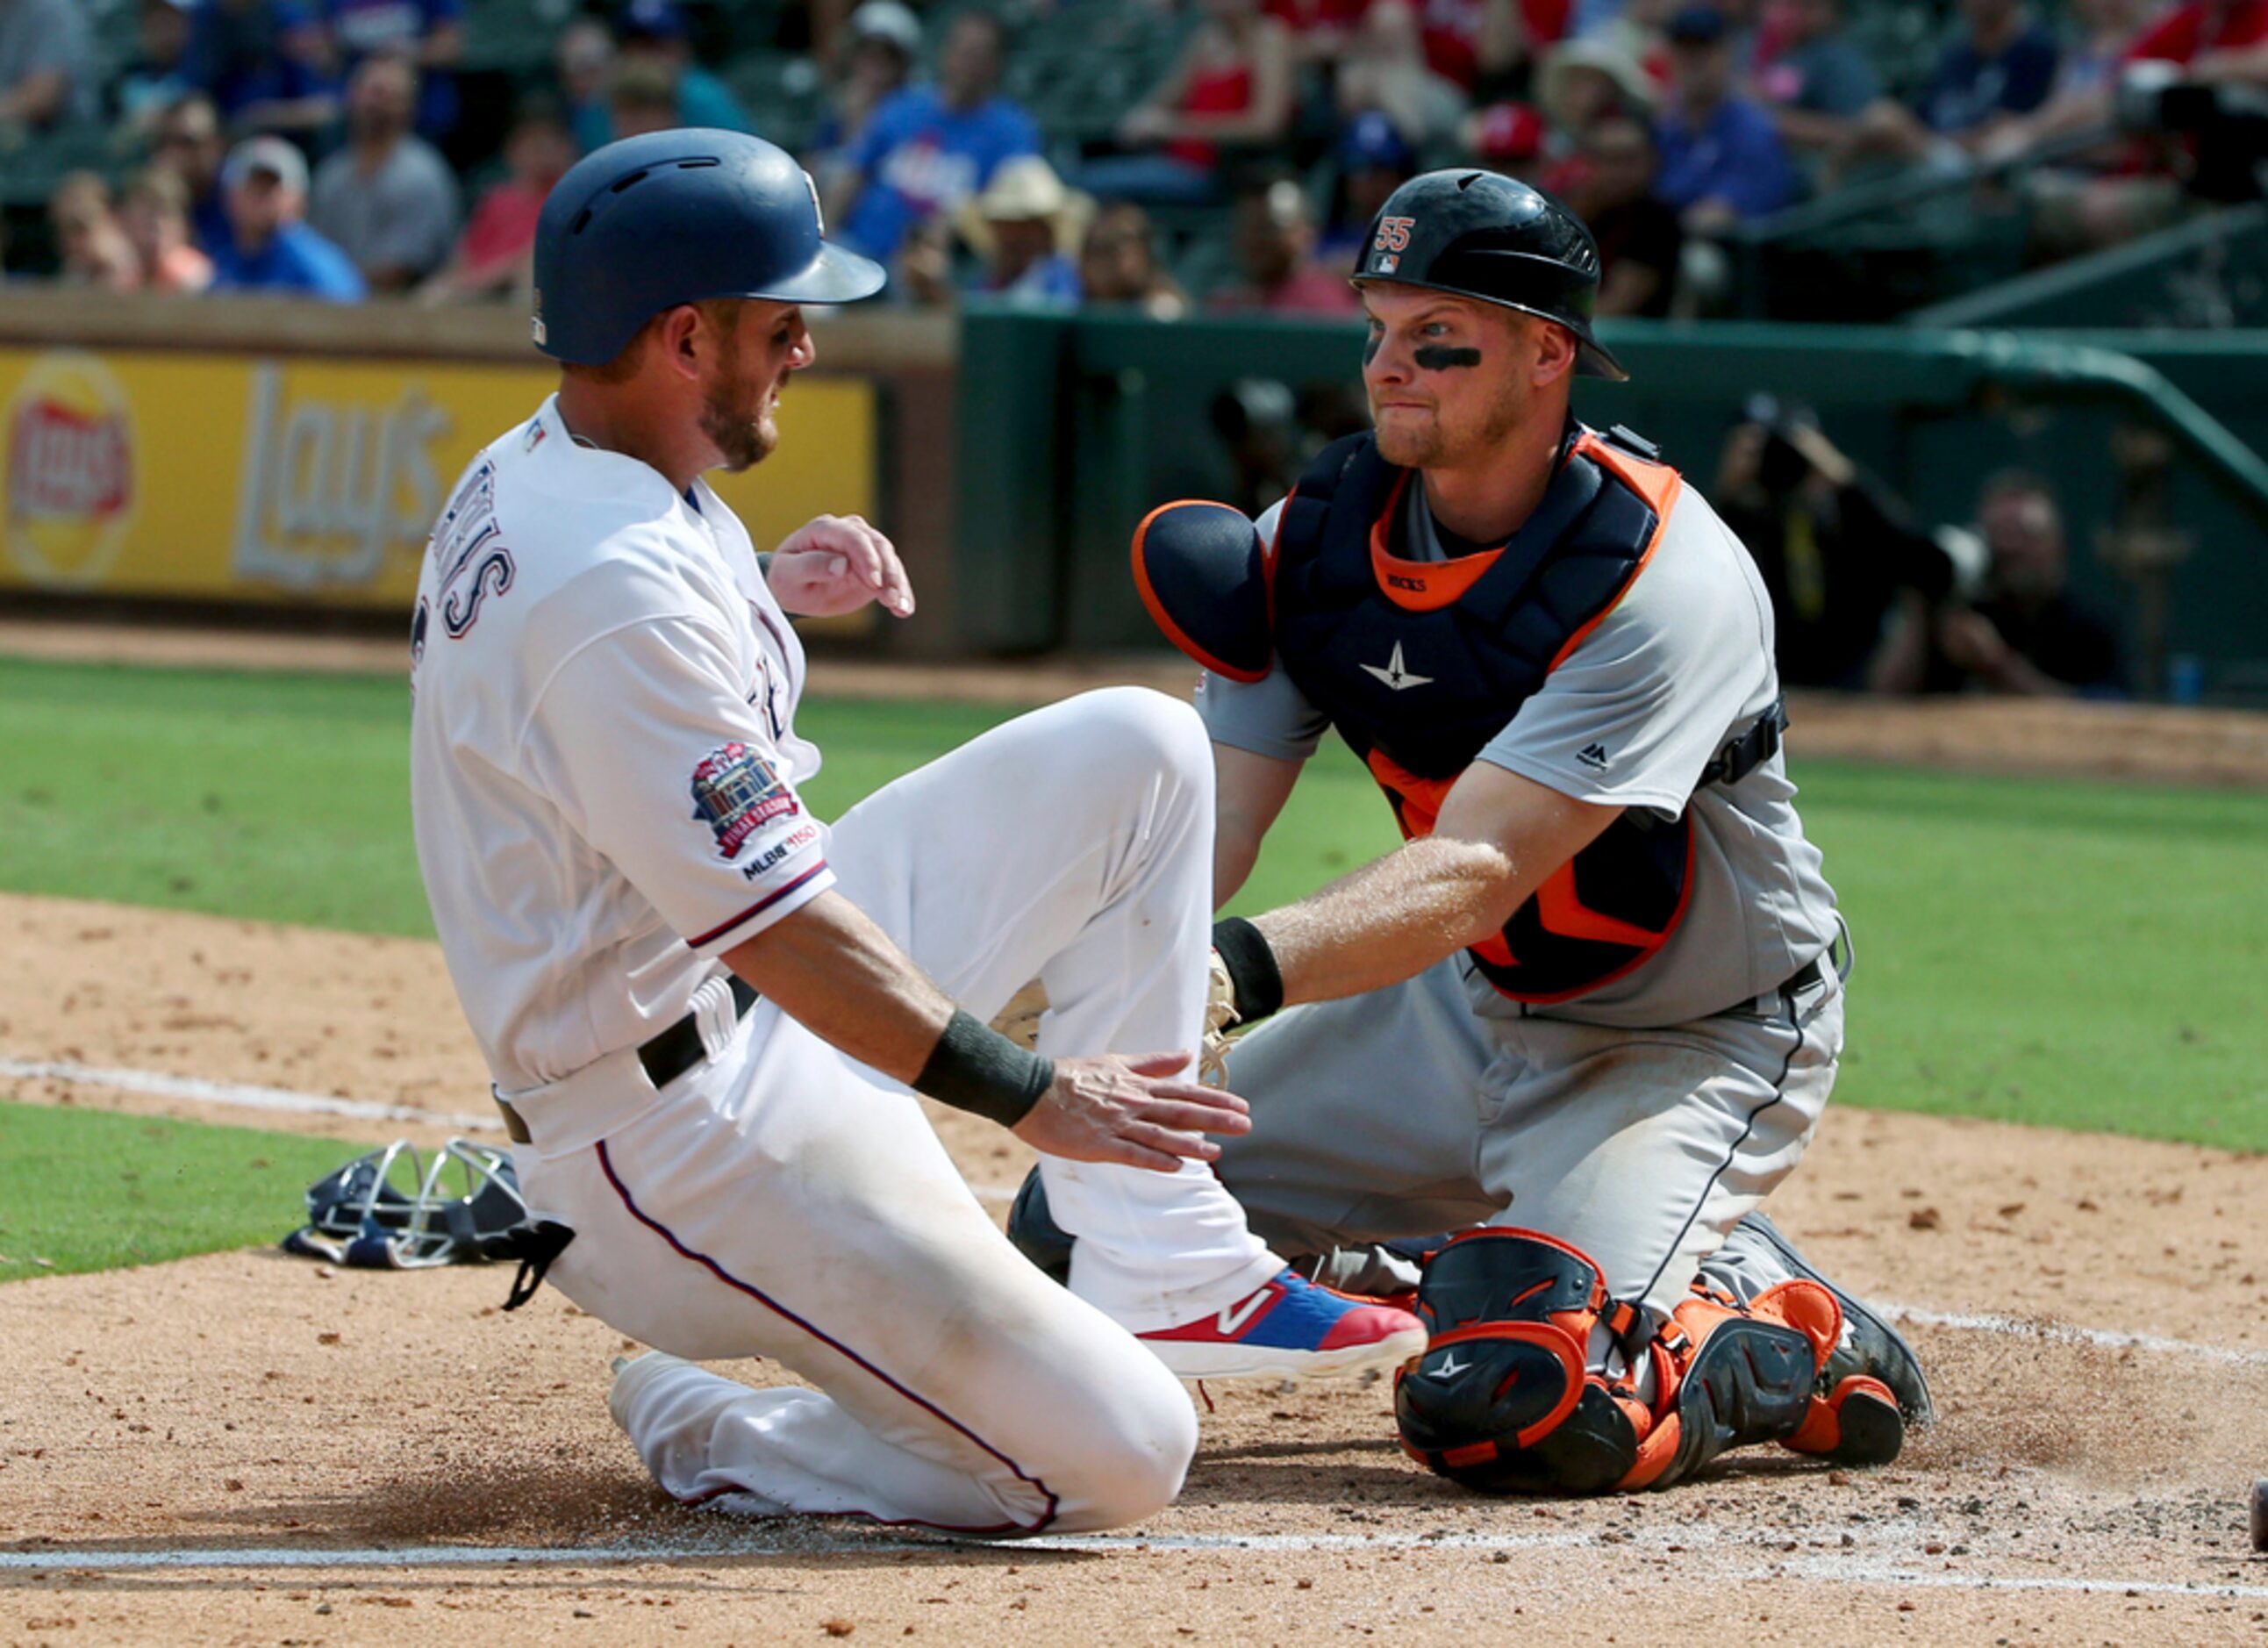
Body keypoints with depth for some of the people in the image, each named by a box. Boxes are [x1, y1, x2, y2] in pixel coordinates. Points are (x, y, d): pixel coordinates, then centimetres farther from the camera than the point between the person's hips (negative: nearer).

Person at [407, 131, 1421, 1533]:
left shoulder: (535, 472, 4)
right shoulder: (618, 593, -28)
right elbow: (780, 937, -27)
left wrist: (756, 595, 13)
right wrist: (1027, 1091, -21)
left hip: (756, 992, 11)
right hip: (684, 1114, -11)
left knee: (1136, 750, 11)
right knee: (1118, 1455, -19)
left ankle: (1170, 1277, 12)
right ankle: (708, 1439, 2)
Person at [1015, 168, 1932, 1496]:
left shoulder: (1665, 579, -29)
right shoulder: (1319, 536, -8)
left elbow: (1478, 871, -39)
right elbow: (1209, 821, -14)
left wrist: (1244, 969, -54)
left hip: (1695, 1046, -8)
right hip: (1463, 1005, 8)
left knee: (1516, 1410, -30)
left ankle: (1781, 1344, 4)